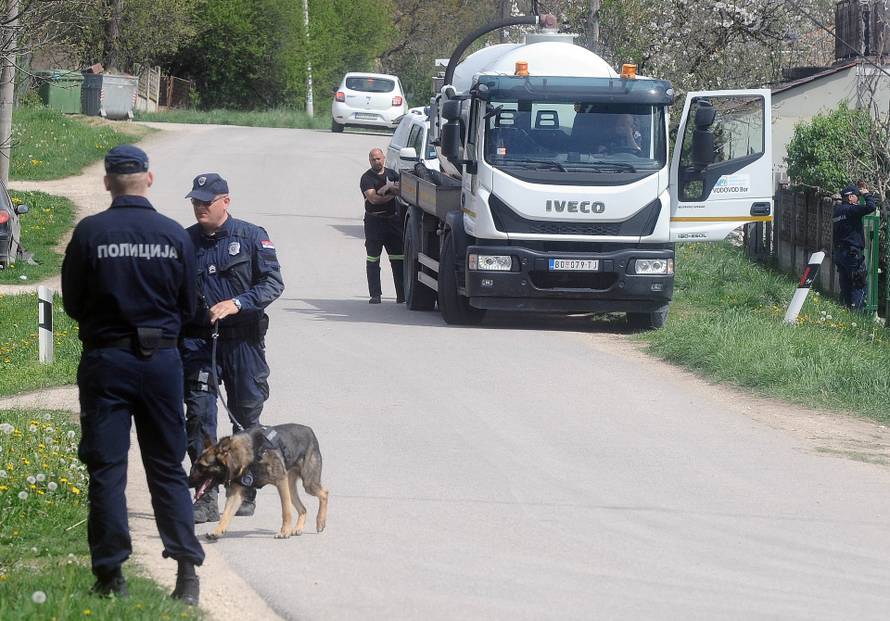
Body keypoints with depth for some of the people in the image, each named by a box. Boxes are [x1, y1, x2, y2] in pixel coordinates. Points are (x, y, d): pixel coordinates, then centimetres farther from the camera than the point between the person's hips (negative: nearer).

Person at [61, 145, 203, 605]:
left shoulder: (90, 233, -9)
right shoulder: (174, 235, -3)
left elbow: (72, 303, 0)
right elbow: (188, 306, 6)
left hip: (105, 360, -2)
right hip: (161, 359, 2)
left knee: (105, 469, 4)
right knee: (168, 468, 10)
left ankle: (111, 575, 1)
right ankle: (187, 570, 1)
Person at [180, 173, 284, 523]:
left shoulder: (251, 237, -1)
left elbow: (273, 283, -6)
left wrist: (237, 303, -21)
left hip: (243, 340, -1)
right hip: (197, 340, 1)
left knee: (246, 416, 8)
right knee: (199, 415, -10)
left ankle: (245, 492, 24)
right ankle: (206, 497, -11)